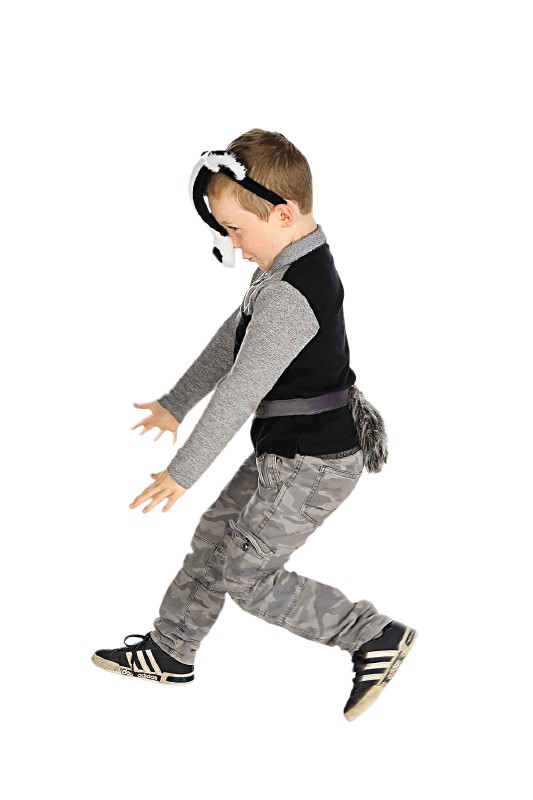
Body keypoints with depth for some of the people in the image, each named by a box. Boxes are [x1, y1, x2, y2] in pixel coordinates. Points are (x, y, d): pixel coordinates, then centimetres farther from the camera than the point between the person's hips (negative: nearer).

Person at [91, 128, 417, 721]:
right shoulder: (292, 267, 4)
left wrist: (182, 472, -17)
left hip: (312, 464, -10)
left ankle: (376, 638, 7)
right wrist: (175, 405, 23)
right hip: (290, 451, 10)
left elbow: (241, 392, -25)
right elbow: (231, 342, 15)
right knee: (216, 536, 18)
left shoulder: (291, 297, -29)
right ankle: (170, 652, 34)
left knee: (249, 576, 0)